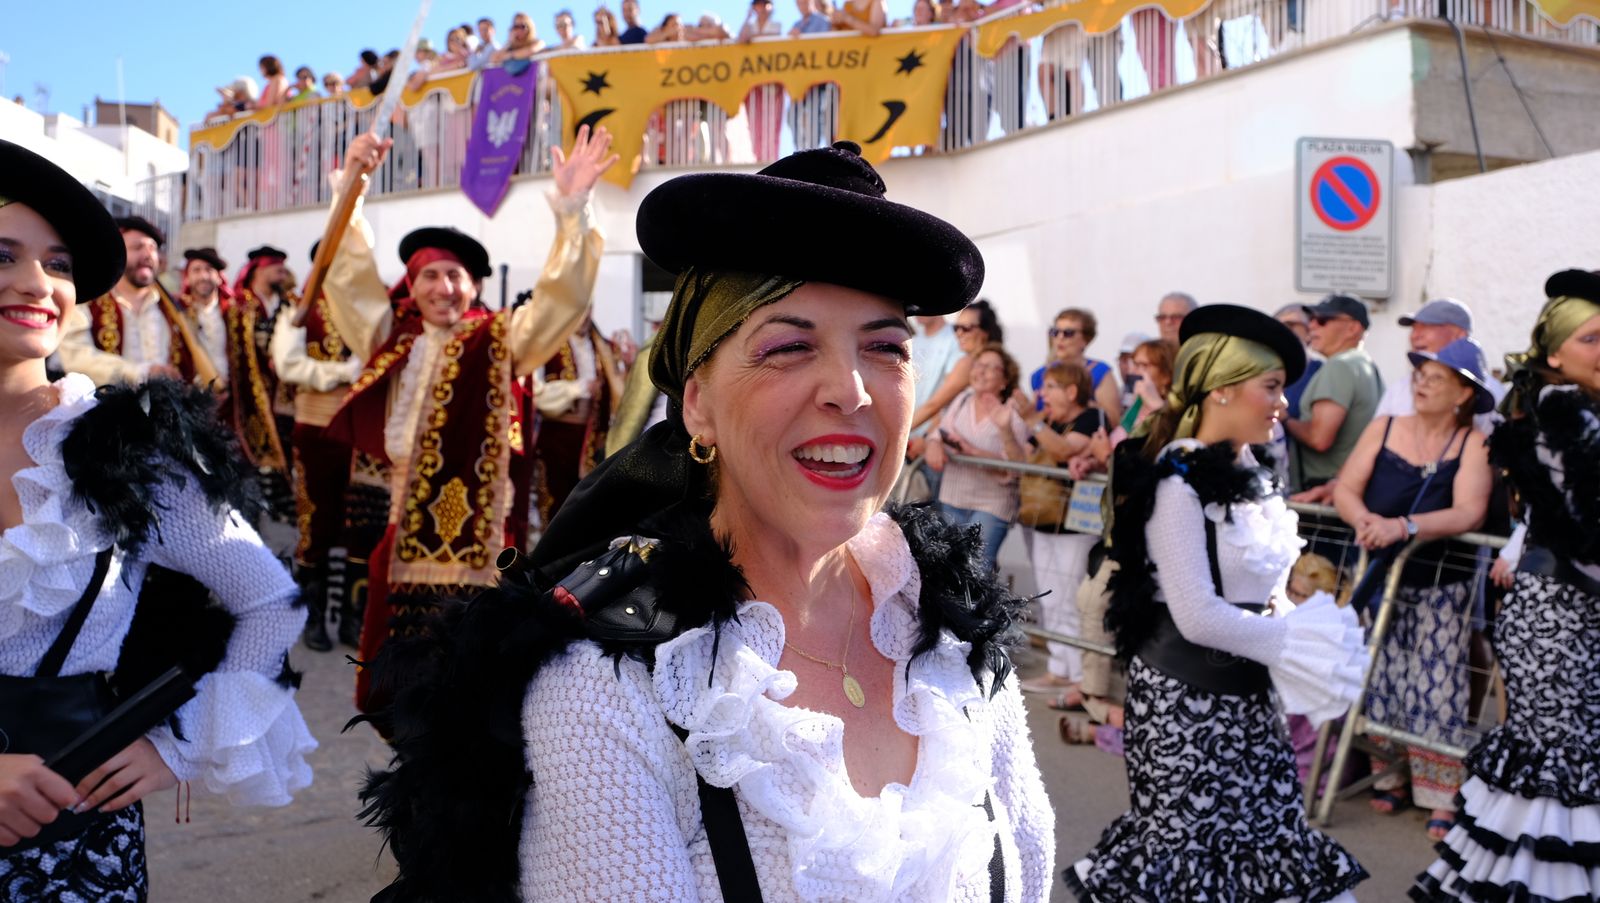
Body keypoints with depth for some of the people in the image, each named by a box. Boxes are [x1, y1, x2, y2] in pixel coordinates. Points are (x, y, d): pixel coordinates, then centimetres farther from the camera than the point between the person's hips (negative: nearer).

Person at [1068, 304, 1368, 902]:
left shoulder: (1247, 471, 8)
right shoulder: (1178, 482, -17)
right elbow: (1198, 617, -21)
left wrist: (1301, 633, -2)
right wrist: (1297, 646, -12)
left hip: (1246, 692, 8)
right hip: (1187, 695, -8)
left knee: (1265, 833, 10)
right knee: (1188, 836, 4)